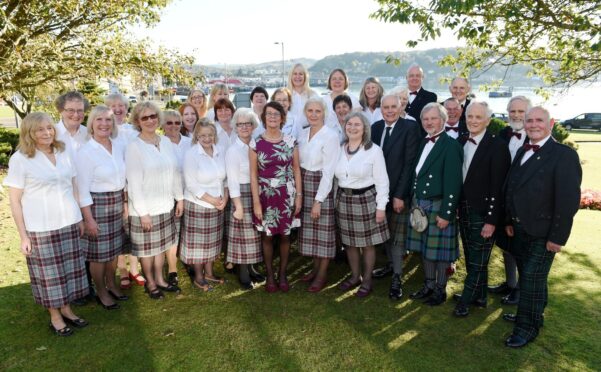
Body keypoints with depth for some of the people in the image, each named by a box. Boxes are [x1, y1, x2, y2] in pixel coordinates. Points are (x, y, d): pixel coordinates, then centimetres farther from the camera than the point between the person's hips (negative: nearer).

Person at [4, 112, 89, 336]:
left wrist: (80, 218, 12)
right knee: (49, 274, 8)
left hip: (68, 224, 4)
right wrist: (23, 236, -8)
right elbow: (15, 201, -6)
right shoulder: (20, 159, -7)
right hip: (41, 229, -4)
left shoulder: (63, 153, 6)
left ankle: (66, 309, 31)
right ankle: (55, 317, 25)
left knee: (69, 269, 12)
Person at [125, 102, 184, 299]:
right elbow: (134, 182, -15)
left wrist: (180, 198, 8)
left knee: (161, 244, 17)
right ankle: (150, 283, 30)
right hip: (145, 208, -5)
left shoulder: (166, 142, 3)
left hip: (166, 205, 5)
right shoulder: (134, 147, -13)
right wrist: (143, 212, -16)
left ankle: (159, 279, 35)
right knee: (147, 248, 10)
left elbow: (175, 172, 8)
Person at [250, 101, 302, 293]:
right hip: (265, 195, -1)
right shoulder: (256, 144, -3)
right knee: (267, 235, 8)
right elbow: (253, 174, -3)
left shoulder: (290, 141, 1)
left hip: (287, 194, 1)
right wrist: (256, 201, -7)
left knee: (285, 234, 9)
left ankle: (283, 274, 25)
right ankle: (270, 275, 24)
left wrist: (299, 195, -1)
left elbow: (296, 170, 4)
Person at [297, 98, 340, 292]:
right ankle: (316, 268, 32)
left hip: (322, 187, -7)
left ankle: (322, 275, 19)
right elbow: (300, 163, 11)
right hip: (304, 186, 7)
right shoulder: (304, 133, 7)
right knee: (310, 229, 15)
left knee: (323, 230, 5)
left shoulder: (330, 136, -14)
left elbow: (328, 172, -17)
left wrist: (319, 200, -17)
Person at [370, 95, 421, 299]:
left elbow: (410, 163, -14)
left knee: (398, 235, 1)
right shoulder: (376, 128, 6)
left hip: (399, 192, -5)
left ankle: (397, 278, 12)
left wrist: (399, 195, -16)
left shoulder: (410, 128, -10)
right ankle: (391, 264, 36)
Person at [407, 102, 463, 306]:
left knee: (439, 250, 6)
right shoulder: (423, 143, 10)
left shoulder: (451, 145, -13)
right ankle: (428, 285, 33)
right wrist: (414, 202, 7)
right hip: (419, 204, 7)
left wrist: (446, 213, -18)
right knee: (425, 247, 16)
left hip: (439, 205, -7)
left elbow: (453, 183, -17)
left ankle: (440, 289, 24)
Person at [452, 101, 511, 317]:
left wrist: (492, 220, -18)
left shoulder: (497, 146, -14)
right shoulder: (461, 142, 5)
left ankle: (465, 301, 21)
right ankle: (479, 297, 34)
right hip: (464, 211, 6)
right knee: (472, 259, 18)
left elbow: (498, 187, -16)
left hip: (483, 214, -6)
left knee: (477, 261, 7)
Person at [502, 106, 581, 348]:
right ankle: (530, 313, 36)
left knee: (533, 279, 3)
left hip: (543, 233, -6)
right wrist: (509, 221, 9)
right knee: (527, 276, 18)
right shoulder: (522, 152, 10)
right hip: (519, 229, 6)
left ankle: (528, 326, 20)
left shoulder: (564, 155, -14)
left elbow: (569, 199, -17)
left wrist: (558, 237, -17)